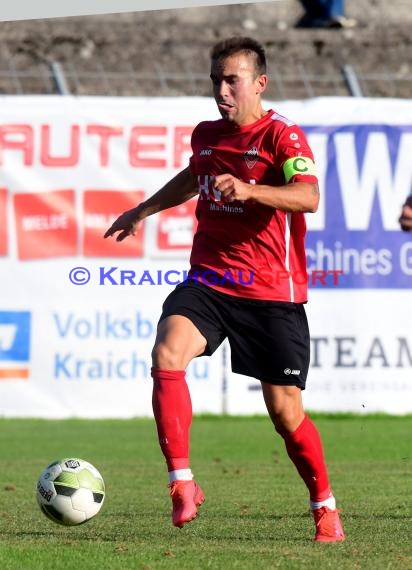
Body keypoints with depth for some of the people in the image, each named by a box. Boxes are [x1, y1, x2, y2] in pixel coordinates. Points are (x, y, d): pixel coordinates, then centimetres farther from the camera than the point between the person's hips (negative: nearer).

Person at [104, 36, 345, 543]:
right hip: (208, 279, 5)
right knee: (166, 355, -24)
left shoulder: (281, 136, -10)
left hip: (272, 294, -4)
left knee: (285, 411, 0)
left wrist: (249, 190, -43)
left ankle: (325, 509, 23)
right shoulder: (206, 135, 10)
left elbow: (308, 197, -29)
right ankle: (182, 484, -21)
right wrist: (144, 209, 38)